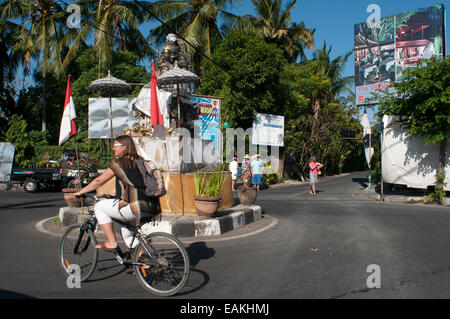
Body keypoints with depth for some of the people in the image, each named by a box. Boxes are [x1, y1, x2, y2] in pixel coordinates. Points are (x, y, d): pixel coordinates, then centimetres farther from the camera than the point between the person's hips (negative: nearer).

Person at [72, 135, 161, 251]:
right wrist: (117, 196, 38)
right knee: (126, 230, 28)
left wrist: (80, 192, 13)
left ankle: (111, 242, 6)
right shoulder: (139, 161, 18)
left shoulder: (120, 162, -4)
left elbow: (98, 181, 0)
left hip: (136, 208, -8)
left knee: (99, 207, 8)